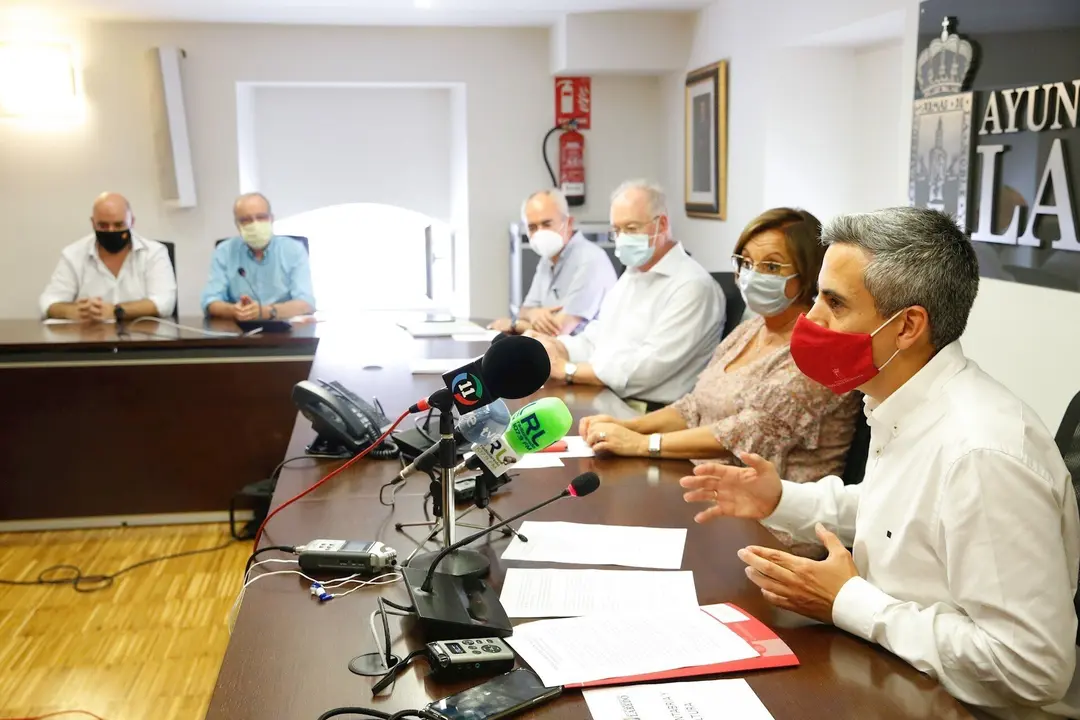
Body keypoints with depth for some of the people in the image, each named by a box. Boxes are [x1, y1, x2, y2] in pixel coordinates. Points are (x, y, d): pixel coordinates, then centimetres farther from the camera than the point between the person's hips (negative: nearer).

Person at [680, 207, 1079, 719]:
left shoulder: (983, 452, -28)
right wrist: (782, 501, 4)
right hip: (896, 677, 8)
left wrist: (846, 603, -22)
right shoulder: (905, 406, 1)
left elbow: (1032, 668, -29)